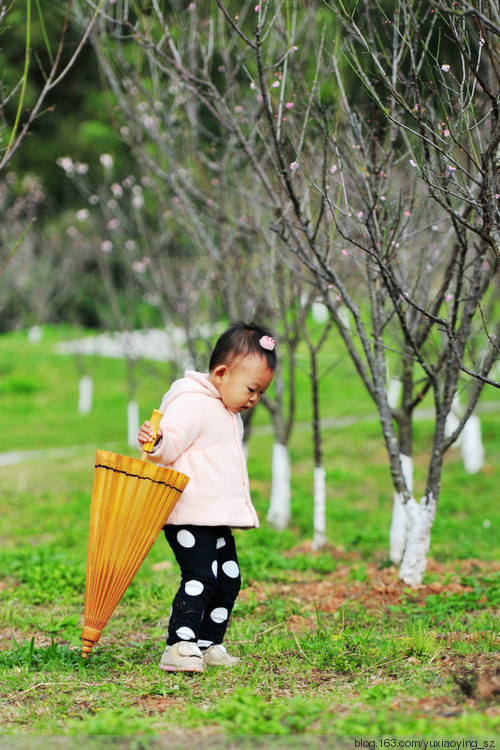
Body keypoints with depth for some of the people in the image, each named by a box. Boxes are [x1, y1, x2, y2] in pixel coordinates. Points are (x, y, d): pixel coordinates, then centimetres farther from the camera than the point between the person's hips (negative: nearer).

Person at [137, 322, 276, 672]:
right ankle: (178, 647, -14)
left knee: (229, 579, 12)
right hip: (190, 517, -10)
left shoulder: (229, 414, 19)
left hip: (218, 519, 10)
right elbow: (171, 441, -24)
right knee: (200, 579, -16)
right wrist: (155, 442, -46)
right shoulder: (192, 405, -14)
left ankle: (208, 645, 22)